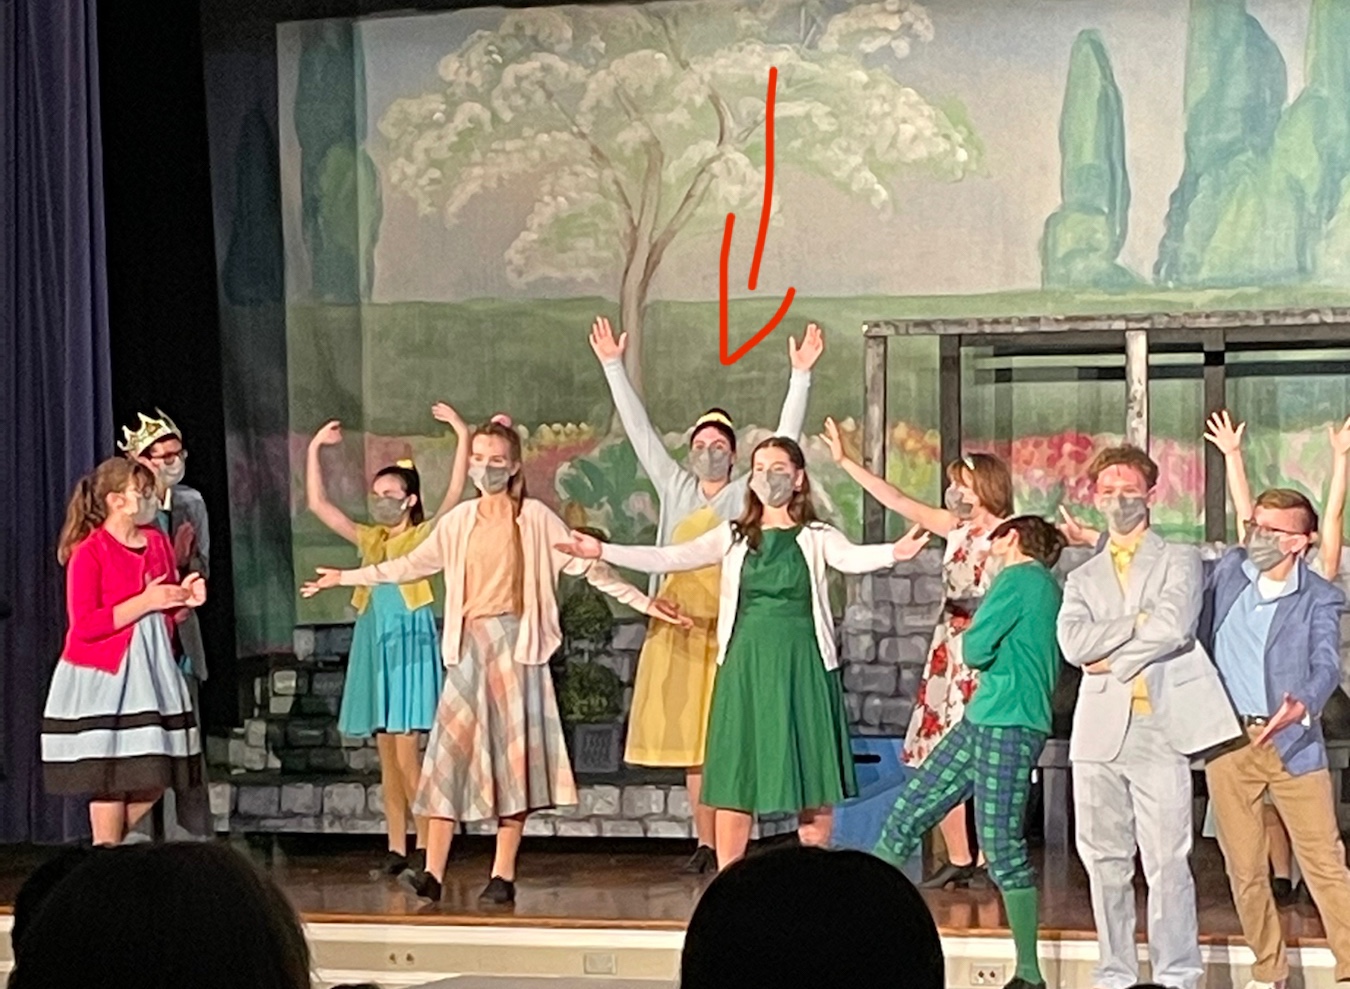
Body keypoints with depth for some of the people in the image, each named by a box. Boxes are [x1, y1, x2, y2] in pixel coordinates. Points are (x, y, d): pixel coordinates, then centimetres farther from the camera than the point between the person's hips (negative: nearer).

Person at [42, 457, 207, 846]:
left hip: (150, 671, 7)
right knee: (110, 778, -5)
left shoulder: (158, 542, 10)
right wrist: (145, 602, -21)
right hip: (102, 677, -6)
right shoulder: (88, 553, -11)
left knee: (155, 778, 3)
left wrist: (185, 601, -2)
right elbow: (85, 625, -18)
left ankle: (112, 844, 21)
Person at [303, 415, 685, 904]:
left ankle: (503, 876, 1)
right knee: (450, 750, -4)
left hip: (514, 642, -3)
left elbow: (587, 566, 2)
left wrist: (641, 601, -3)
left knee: (511, 752, -3)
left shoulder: (534, 517, 1)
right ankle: (432, 871, -6)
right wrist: (346, 577, 21)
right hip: (468, 644, 3)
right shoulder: (459, 520, 11)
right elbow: (413, 565, 20)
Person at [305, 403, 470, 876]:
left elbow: (455, 492, -13)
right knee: (387, 757, 7)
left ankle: (425, 845, -5)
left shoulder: (424, 535, 0)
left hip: (412, 644, -6)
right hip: (374, 645, 6)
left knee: (407, 753, -11)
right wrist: (314, 451, 7)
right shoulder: (369, 540, 13)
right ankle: (396, 847, 10)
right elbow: (318, 504, 11)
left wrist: (462, 436, -19)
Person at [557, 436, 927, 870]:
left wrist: (893, 553, -41)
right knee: (735, 777, 1)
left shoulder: (817, 537, 2)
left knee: (811, 773, 2)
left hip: (802, 664, -1)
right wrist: (604, 552, -8)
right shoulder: (734, 536, 8)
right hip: (745, 665, 2)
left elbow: (852, 558, -18)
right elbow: (671, 559, 2)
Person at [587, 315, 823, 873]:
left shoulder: (748, 495, 8)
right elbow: (640, 430, 15)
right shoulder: (675, 490, 15)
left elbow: (786, 440, 2)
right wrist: (613, 367, 14)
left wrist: (801, 376, -5)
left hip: (731, 627, -3)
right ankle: (705, 844, 9)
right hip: (679, 623, 3)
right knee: (691, 741, 4)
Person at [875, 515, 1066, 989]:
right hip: (983, 719, 9)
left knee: (1002, 845, -6)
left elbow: (976, 650, -12)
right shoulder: (1049, 589, 19)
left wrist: (971, 635, 8)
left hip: (1008, 724, -9)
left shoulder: (1018, 579, -8)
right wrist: (990, 646, 12)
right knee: (910, 809, 9)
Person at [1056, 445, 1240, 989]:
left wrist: (1111, 660, -2)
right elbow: (1073, 643, 0)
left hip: (1159, 726, -4)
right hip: (1099, 733, 4)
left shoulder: (1179, 561, 10)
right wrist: (1140, 621, -7)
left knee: (1166, 862, -9)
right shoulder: (1083, 578, 20)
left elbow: (1173, 628, -9)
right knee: (1105, 862, 5)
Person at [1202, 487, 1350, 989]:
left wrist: (1302, 706, -38)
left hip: (1292, 741, -3)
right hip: (1226, 741, 3)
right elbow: (1201, 633, 19)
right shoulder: (1230, 567, 8)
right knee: (1245, 868, 7)